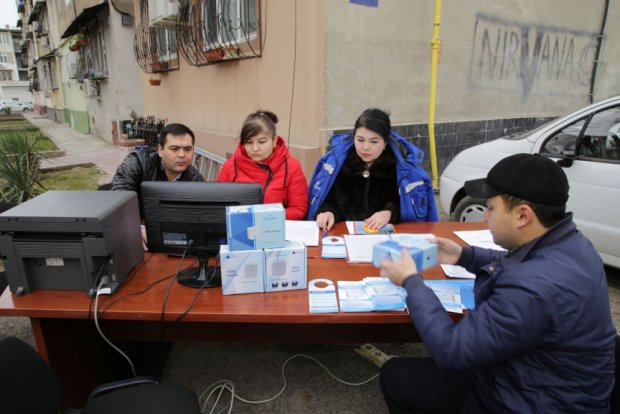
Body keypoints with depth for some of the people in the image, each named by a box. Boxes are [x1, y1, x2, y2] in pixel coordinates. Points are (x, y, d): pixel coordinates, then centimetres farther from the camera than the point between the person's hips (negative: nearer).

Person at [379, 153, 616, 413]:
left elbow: (450, 351, -29)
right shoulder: (566, 242, -8)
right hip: (526, 378, 8)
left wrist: (411, 282, -18)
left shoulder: (536, 289, -39)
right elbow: (519, 266, 17)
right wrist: (465, 256, 6)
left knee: (394, 376, 5)